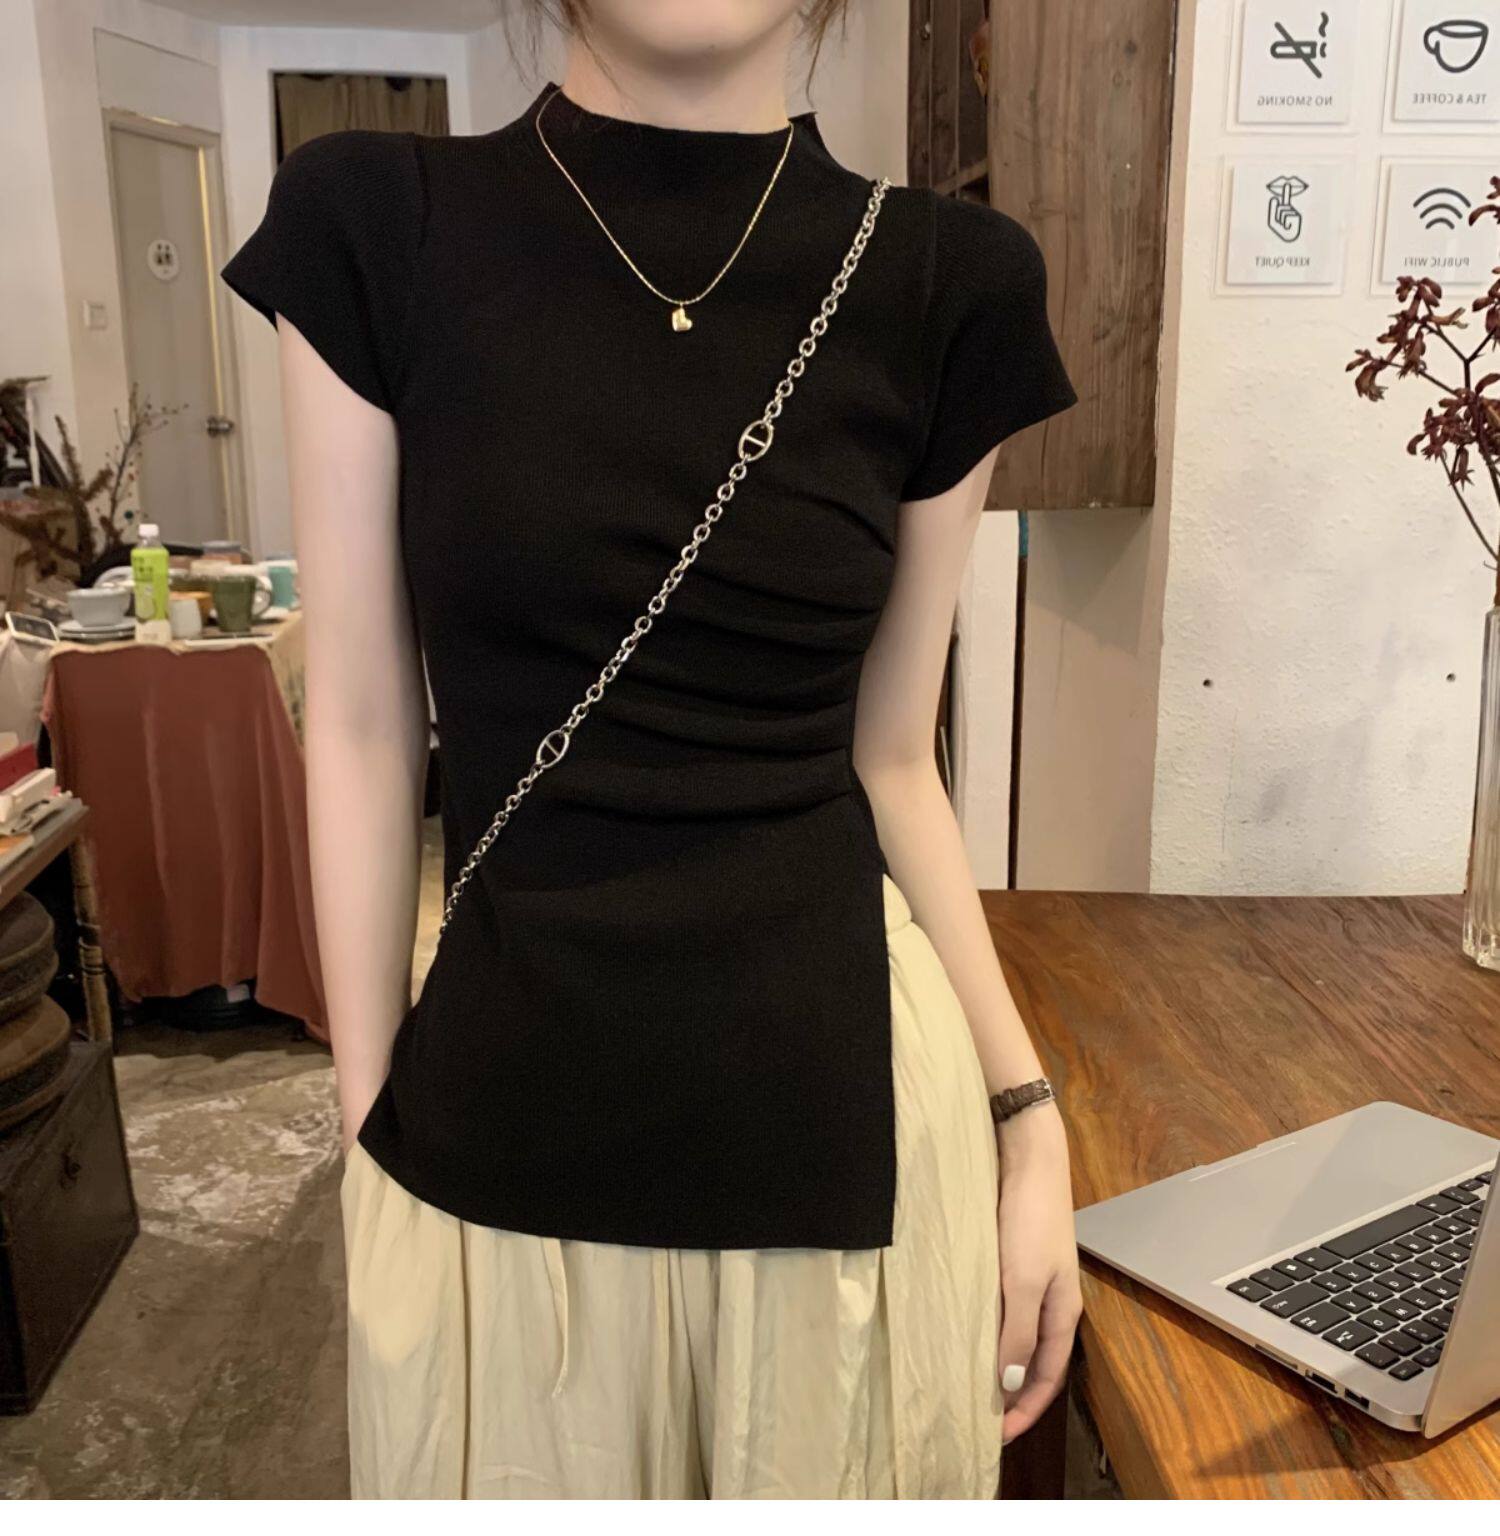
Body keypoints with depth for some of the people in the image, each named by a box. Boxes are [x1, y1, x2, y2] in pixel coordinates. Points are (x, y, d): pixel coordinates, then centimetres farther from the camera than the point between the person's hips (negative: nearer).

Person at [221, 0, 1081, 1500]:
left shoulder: (945, 281, -3)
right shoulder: (376, 224, -5)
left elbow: (892, 758, 4)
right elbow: (361, 731, -2)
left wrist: (1029, 1118, 4)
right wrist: (370, 1116, 2)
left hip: (845, 1097, 1)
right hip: (501, 1115, 0)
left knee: (835, 1472, 20)